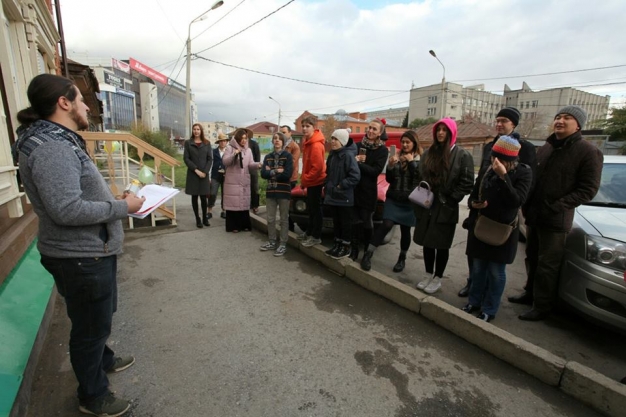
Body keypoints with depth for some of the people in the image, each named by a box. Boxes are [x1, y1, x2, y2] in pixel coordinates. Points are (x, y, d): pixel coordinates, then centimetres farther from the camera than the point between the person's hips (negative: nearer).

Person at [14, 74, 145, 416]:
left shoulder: (60, 142, 11)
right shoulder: (50, 147, -22)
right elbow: (67, 210, -30)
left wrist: (113, 198, 6)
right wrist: (123, 206, -21)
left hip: (91, 252, 10)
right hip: (81, 258, -10)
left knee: (99, 318, 28)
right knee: (91, 326, 9)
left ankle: (103, 360, 52)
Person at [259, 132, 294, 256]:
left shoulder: (287, 156, -4)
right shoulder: (268, 157, 10)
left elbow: (287, 175, -17)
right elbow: (263, 173, -2)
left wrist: (271, 172, -9)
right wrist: (276, 171, -13)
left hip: (283, 191, -4)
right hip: (270, 191, 5)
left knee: (283, 219, 3)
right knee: (270, 219, 11)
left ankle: (283, 244, 12)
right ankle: (272, 242, 24)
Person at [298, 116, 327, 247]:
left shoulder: (316, 145, -22)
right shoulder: (308, 141, 9)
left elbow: (317, 167, -26)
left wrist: (304, 180, -17)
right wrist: (304, 179, 10)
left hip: (316, 180, -10)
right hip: (311, 180, 10)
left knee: (316, 208, 0)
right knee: (310, 207, 19)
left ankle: (316, 237, 12)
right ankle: (309, 232, 34)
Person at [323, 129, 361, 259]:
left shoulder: (348, 155, -17)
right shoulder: (332, 154, 9)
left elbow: (355, 176, -23)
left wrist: (341, 186, -19)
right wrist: (326, 186, 10)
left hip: (344, 197, -8)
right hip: (332, 195, 8)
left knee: (345, 222, 6)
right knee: (336, 221, 17)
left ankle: (346, 247, 18)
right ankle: (337, 244, 30)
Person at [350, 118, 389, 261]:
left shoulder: (382, 150, -4)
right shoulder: (358, 145, 6)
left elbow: (376, 171, -15)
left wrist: (357, 163, -16)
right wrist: (356, 160, -17)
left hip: (368, 191, -3)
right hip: (354, 189, 3)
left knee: (367, 223, 6)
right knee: (353, 221, 6)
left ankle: (367, 252, 22)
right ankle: (354, 250, 20)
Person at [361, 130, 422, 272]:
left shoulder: (420, 160, 1)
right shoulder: (397, 157, 8)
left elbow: (421, 179, -12)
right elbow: (389, 179, 6)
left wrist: (412, 162, -15)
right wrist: (390, 166, -11)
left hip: (409, 201, -1)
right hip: (393, 198, 1)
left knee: (405, 230, 6)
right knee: (386, 225, -13)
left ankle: (402, 259, 24)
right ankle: (368, 254, -10)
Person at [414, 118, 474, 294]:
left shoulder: (462, 155, -5)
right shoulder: (428, 153, 11)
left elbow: (466, 183, -9)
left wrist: (449, 199, -12)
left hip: (446, 209, -4)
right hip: (426, 206, 5)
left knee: (442, 245, 6)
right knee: (427, 242, 12)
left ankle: (437, 278, 22)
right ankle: (428, 274, 29)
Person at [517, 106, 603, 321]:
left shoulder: (588, 151, -7)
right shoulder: (545, 148, 12)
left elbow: (588, 190, -10)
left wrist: (558, 206, -20)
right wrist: (527, 205, 5)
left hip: (556, 219, -6)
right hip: (533, 215, 6)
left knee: (547, 265, 1)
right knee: (532, 259, 18)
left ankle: (542, 306, 13)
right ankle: (531, 291, 35)